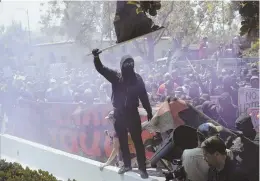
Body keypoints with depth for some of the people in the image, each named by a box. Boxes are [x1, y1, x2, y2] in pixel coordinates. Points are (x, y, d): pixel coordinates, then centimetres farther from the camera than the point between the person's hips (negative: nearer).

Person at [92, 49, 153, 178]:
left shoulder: (137, 78, -1)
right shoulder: (115, 76, -2)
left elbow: (143, 96, 4)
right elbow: (100, 68, -11)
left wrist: (149, 111, 5)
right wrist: (96, 57, -30)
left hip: (132, 113, -2)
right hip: (119, 113, 2)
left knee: (137, 141, 0)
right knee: (122, 141, 12)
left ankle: (142, 167, 4)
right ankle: (127, 164, 26)